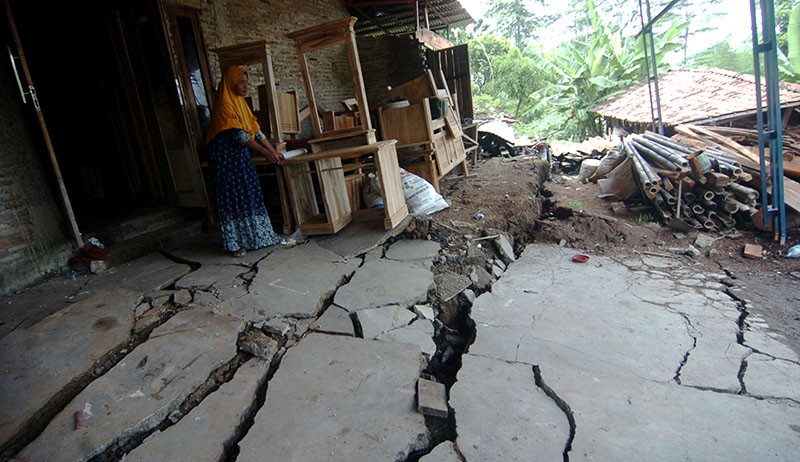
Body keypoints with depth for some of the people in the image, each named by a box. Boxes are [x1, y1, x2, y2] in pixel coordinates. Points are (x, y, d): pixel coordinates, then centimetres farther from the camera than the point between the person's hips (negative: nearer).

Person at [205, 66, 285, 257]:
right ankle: (235, 243, 6)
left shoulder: (241, 102, 11)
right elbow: (238, 134, -22)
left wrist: (273, 151, 2)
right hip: (226, 157, -8)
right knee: (232, 197, -3)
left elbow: (255, 129, 10)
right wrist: (265, 153, -23)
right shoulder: (224, 104, -15)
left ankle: (254, 236, 20)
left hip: (241, 155, 8)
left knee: (249, 195, 10)